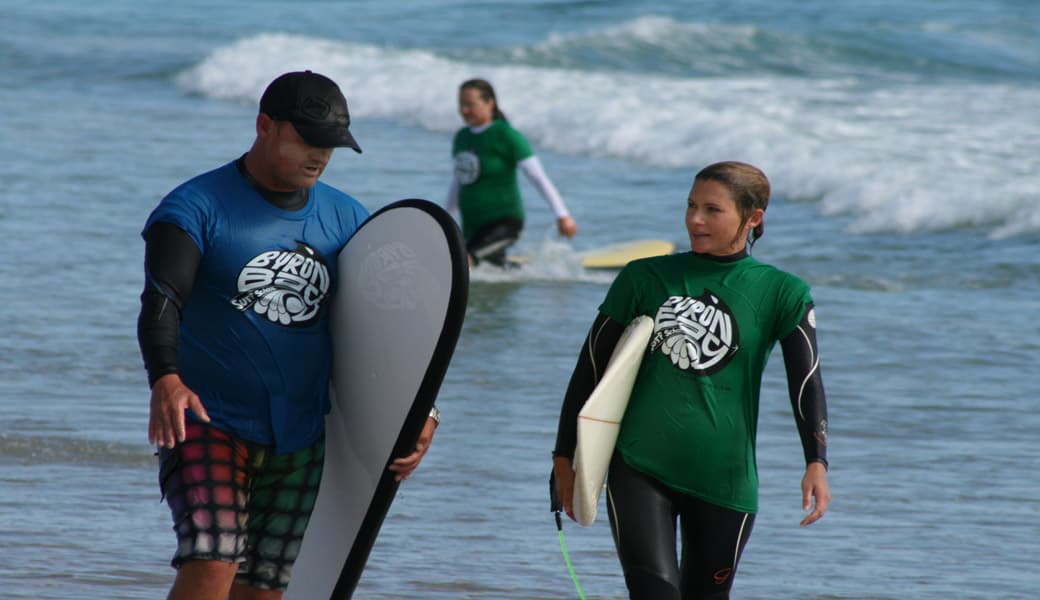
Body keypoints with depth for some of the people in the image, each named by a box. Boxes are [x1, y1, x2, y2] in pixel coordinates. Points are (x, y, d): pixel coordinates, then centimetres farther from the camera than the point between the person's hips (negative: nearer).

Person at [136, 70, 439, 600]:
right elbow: (161, 301, -21)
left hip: (300, 441, 5)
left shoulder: (347, 220, 9)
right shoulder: (196, 208, -7)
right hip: (208, 422, -5)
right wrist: (165, 380, -40)